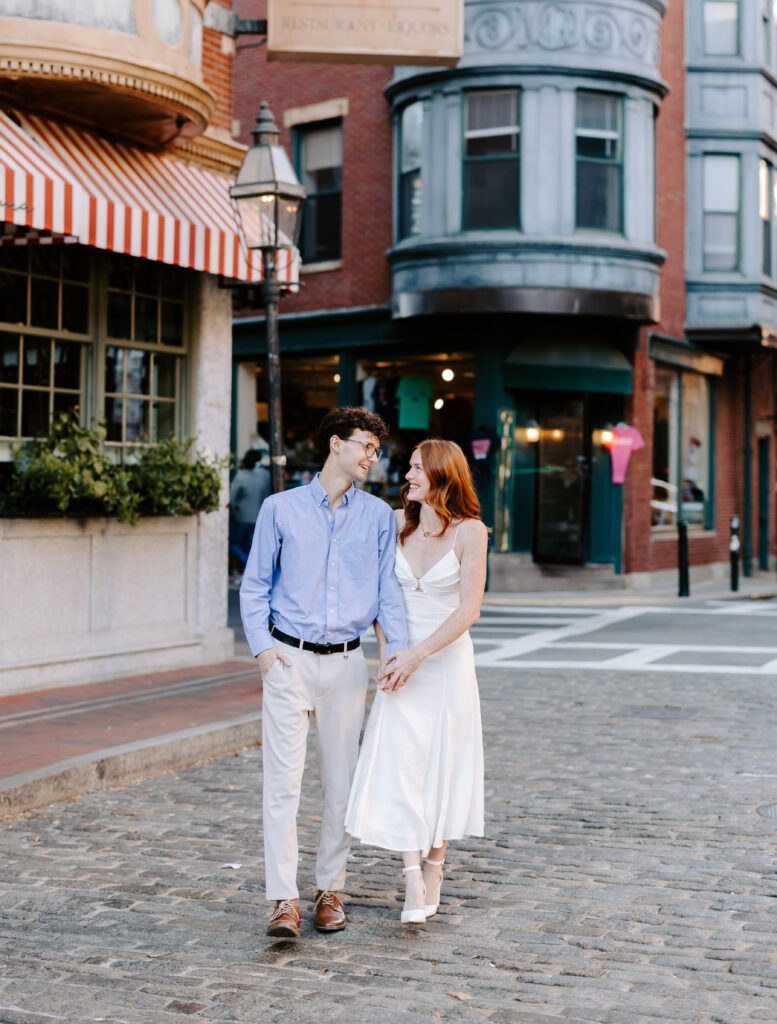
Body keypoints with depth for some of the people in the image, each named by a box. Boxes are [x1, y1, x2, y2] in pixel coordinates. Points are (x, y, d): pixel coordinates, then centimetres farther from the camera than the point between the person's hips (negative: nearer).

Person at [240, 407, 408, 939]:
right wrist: (262, 645, -5)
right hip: (289, 659, -2)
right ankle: (285, 901, -9)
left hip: (346, 663, 2)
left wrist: (398, 648, -6)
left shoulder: (379, 516, 8)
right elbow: (255, 586, 8)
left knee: (342, 783, 7)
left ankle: (330, 890, 20)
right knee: (283, 780, -9)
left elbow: (389, 589, 9)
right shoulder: (281, 509, 3)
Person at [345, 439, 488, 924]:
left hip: (448, 660, -2)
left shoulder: (470, 532, -8)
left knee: (443, 761, 4)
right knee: (397, 761, -10)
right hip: (402, 660, 3)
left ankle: (435, 866, 19)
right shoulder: (396, 523, 3)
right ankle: (412, 872, -10)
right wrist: (387, 652, -3)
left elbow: (469, 609, -13)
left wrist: (417, 656, -18)